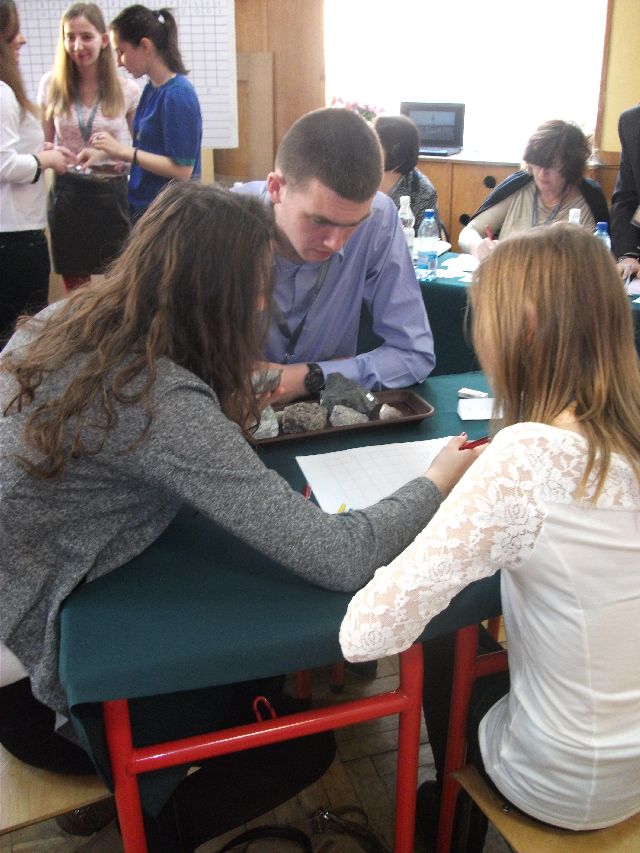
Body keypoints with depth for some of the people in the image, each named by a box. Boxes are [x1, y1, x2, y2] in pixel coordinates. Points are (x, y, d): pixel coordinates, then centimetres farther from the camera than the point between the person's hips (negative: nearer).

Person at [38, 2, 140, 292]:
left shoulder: (127, 90, -4)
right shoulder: (52, 85, 1)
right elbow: (44, 143, 8)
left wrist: (120, 153, -14)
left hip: (113, 193, -2)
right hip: (67, 194, 2)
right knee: (74, 289, 10)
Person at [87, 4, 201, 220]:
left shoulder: (178, 95, -16)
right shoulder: (151, 89, 9)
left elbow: (182, 170, -20)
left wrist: (124, 151, -19)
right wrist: (106, 153, 5)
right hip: (141, 206, 8)